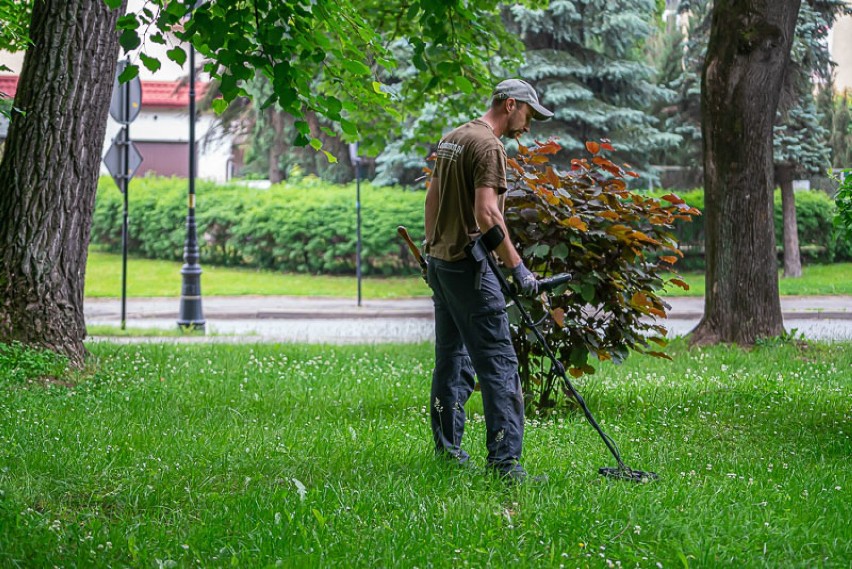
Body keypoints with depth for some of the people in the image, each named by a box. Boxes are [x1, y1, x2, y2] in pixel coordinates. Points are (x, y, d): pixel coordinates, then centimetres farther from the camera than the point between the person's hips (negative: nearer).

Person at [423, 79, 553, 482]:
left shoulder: (451, 139, 15)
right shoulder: (488, 146, -13)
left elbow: (432, 199, 21)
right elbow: (486, 214, -22)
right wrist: (517, 268, -20)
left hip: (439, 262, 10)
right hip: (468, 266, -10)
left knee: (451, 359, 16)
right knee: (498, 363, -11)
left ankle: (447, 450, 21)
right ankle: (504, 460, -16)